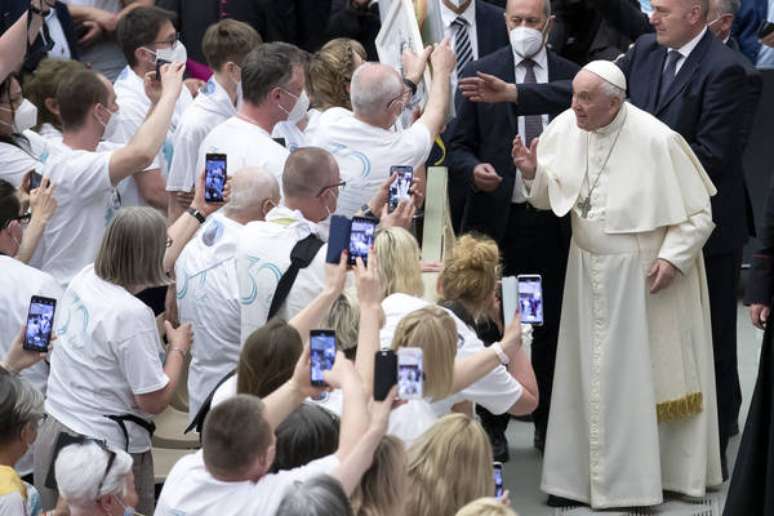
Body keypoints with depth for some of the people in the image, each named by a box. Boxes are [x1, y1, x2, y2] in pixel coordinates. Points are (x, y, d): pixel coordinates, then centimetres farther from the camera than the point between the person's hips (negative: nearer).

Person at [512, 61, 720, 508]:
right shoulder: (565, 129, -7)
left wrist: (672, 257, -20)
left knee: (641, 375, 4)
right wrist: (533, 174, -14)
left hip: (645, 277, -5)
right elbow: (550, 198, 5)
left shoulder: (656, 141, -20)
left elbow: (698, 212, -11)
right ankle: (583, 474, 19)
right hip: (589, 271, 5)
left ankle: (636, 479, 14)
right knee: (589, 376, 10)